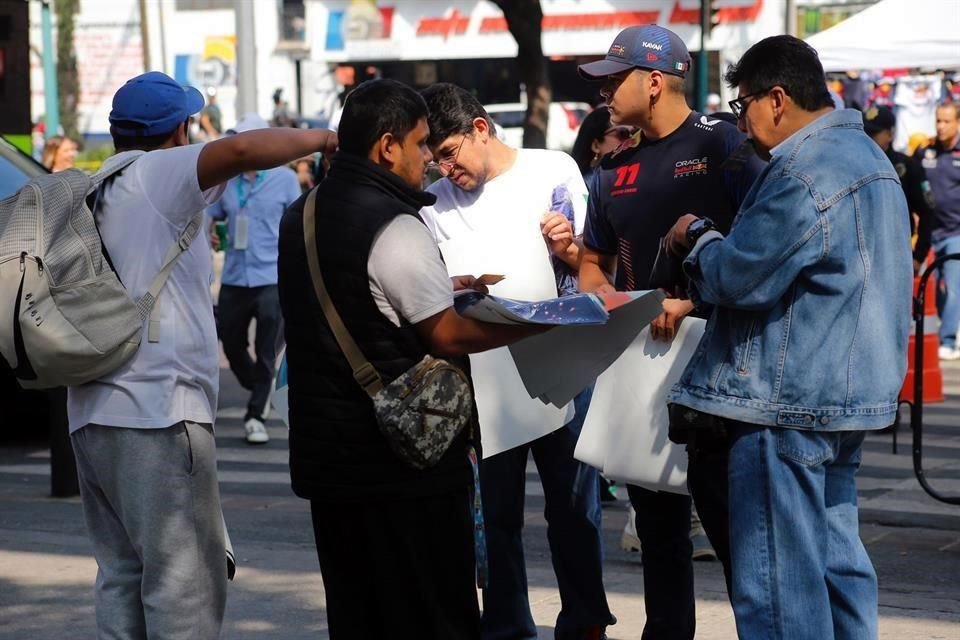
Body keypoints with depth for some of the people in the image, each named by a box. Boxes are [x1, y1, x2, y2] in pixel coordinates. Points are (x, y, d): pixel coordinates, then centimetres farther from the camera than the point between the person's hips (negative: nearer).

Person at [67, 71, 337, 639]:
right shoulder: (156, 176, -7)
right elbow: (240, 151, -24)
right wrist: (321, 139, -11)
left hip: (93, 414, 9)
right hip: (159, 413, -9)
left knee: (122, 575, 14)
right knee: (186, 585, -8)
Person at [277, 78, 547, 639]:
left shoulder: (302, 216, 10)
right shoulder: (394, 227, -17)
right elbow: (448, 337, -17)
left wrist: (441, 288, 21)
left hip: (325, 456, 8)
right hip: (405, 460, -8)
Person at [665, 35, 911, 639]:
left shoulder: (803, 175, -20)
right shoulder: (868, 156, 14)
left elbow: (737, 276, -18)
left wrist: (697, 237, 1)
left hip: (791, 403, -10)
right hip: (850, 391, 10)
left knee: (779, 573, -4)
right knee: (836, 553, 16)